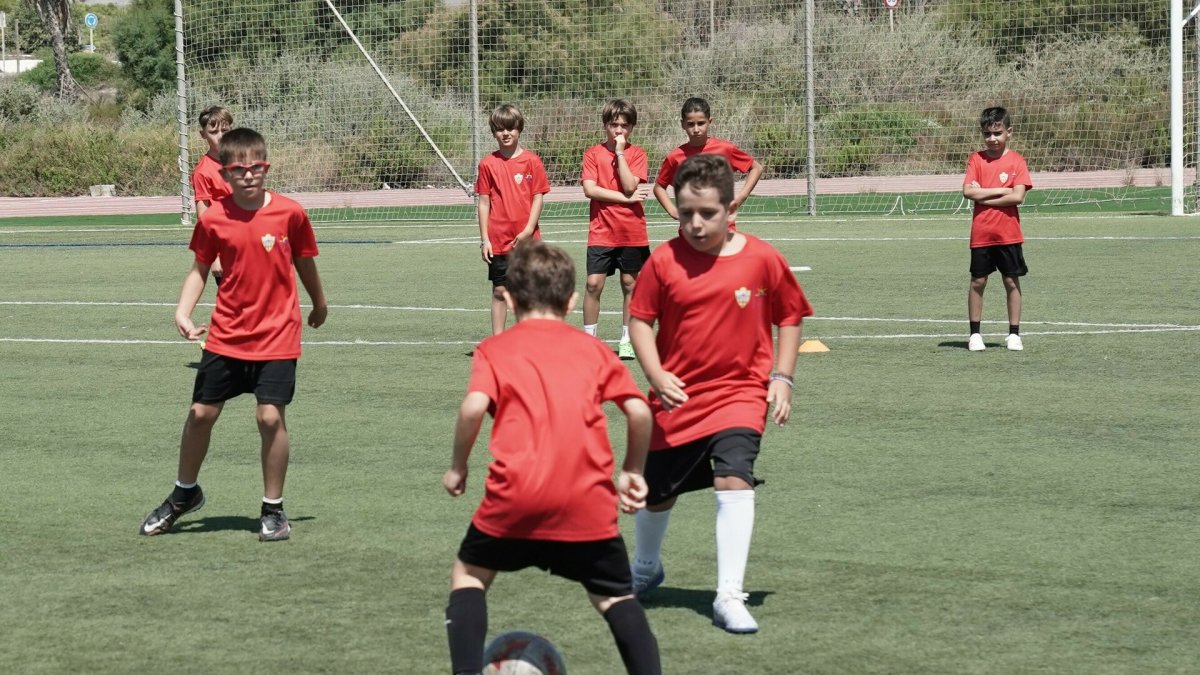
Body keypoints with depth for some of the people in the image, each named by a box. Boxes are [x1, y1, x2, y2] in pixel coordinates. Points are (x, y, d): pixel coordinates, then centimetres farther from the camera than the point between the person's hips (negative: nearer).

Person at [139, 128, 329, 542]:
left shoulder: (289, 213, -8)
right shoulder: (213, 219, -5)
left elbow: (304, 262, 8)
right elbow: (199, 270, 6)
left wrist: (319, 304, 22)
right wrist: (183, 311, -10)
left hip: (276, 335, -2)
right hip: (226, 335, 2)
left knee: (270, 416, -8)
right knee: (201, 412, 7)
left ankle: (273, 509, 7)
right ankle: (185, 494, 30)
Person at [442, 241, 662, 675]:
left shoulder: (495, 350, 11)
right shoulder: (593, 349, 17)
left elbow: (474, 407, -7)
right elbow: (639, 411, 7)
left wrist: (457, 467, 7)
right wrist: (633, 472, 19)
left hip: (516, 493, -1)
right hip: (589, 499, 1)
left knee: (470, 574, 19)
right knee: (615, 596, 15)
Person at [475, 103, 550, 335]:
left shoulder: (532, 161, 0)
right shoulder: (488, 164, 2)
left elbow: (538, 198, 0)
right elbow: (484, 202, 3)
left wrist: (528, 230, -11)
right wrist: (484, 239, -1)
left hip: (527, 239, 0)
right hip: (498, 240, 0)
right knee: (499, 291, 4)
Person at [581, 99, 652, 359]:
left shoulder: (637, 154, 1)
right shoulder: (593, 153, 1)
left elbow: (630, 186, -14)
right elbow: (590, 189, -10)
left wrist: (620, 153, -13)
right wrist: (626, 198, -12)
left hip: (632, 233, 1)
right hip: (601, 232, -1)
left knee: (629, 284, 7)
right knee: (594, 284, -7)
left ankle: (626, 340, 17)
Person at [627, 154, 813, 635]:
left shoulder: (762, 259, -8)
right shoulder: (664, 260, -8)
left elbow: (790, 318, 5)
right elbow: (641, 319, 0)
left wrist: (782, 377, -4)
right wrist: (656, 374, -15)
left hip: (739, 393, -2)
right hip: (677, 397, 2)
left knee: (734, 479, -23)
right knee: (657, 491, 15)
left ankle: (729, 597, -18)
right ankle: (645, 568, 47)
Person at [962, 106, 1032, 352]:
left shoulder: (1016, 160, -2)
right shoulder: (976, 159, 2)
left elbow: (1018, 196, -13)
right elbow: (968, 191, -10)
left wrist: (984, 197, -12)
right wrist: (1000, 191, -13)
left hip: (1008, 233, -1)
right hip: (981, 234, 1)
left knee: (1012, 281, 5)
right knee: (978, 281, 5)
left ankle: (1014, 334, 13)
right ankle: (975, 334, 13)